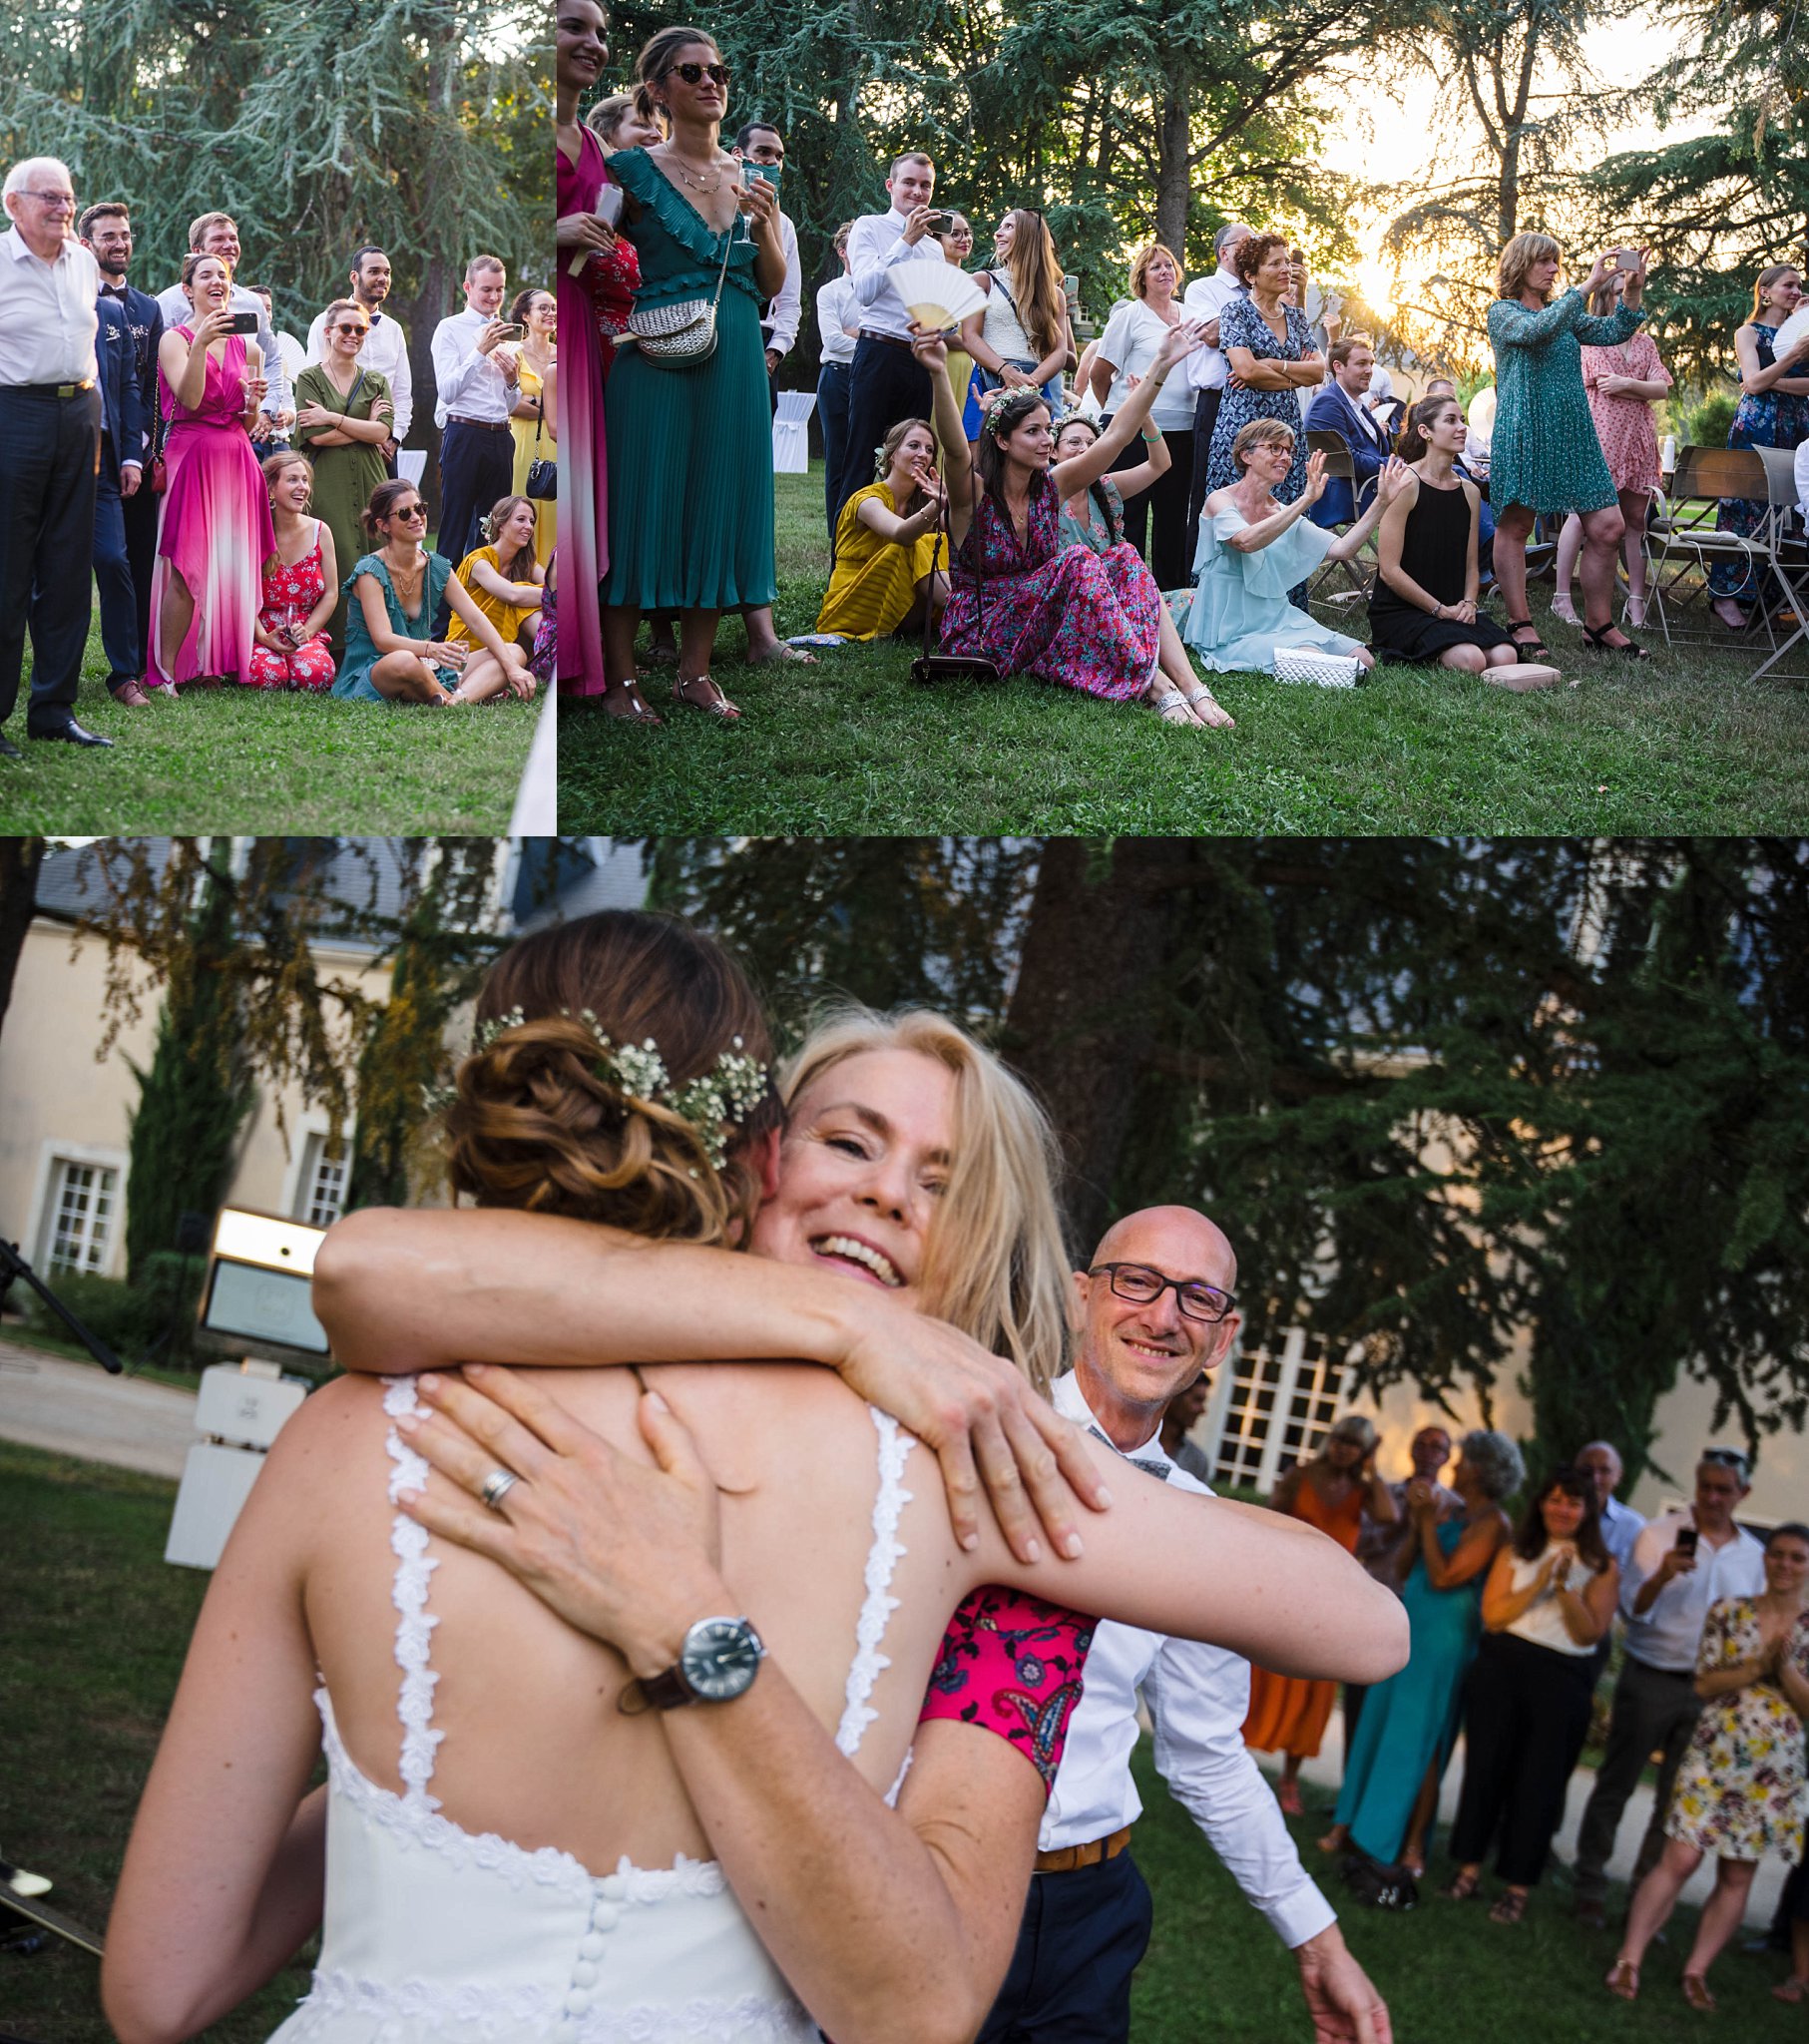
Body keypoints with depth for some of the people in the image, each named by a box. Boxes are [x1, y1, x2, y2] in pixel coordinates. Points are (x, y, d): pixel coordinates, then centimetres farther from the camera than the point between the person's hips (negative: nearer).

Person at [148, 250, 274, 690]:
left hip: (237, 463, 5)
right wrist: (200, 344, -22)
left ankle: (218, 665, 11)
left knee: (234, 566, 2)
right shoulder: (175, 339, 0)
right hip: (191, 459, -5)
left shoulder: (247, 347, 14)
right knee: (188, 567, -12)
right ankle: (166, 671, -7)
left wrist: (255, 401, -4)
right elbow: (189, 399, -15)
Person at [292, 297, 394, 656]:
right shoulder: (310, 378, 5)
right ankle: (334, 646, -8)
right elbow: (316, 435, -8)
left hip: (369, 484, 3)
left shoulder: (375, 381, 15)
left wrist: (332, 418, -8)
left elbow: (384, 432, -2)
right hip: (327, 487, -3)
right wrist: (365, 427, -3)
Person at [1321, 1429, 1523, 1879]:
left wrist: (1427, 1519, -14)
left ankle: (1412, 1845, 3)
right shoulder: (1454, 1512, 12)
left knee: (1419, 1740, -4)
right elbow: (1405, 1563, 11)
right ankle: (1351, 1823, 14)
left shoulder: (1491, 1523, -12)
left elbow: (1444, 1576, -20)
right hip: (1407, 1627, 8)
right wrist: (1416, 1518, -1)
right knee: (1377, 1727, 9)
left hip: (1443, 1641, -8)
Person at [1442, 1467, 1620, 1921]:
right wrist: (1540, 1583, -13)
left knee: (1538, 1783, 1)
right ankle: (1469, 1867, 18)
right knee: (1485, 1767, 6)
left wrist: (1564, 1586, -16)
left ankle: (1517, 1887, 9)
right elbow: (1493, 1615, -2)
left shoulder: (1602, 1568, 3)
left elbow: (1591, 1633, -5)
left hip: (1562, 1682, -2)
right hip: (1501, 1667, 2)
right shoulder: (1515, 1553, 7)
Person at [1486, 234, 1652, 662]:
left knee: (1607, 527, -1)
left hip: (1572, 434, 6)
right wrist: (1590, 285, -22)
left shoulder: (1564, 313, 20)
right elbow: (1538, 329, -20)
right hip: (1523, 433, -6)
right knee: (1515, 526, -1)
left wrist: (1632, 292, -7)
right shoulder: (1503, 313, 0)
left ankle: (1598, 625, 7)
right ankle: (1520, 623, 6)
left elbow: (1611, 333, 8)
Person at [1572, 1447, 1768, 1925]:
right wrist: (1661, 1576, -30)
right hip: (1650, 1681, -3)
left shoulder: (1753, 1555, 7)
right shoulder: (1659, 1533, -5)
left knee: (1678, 1801, 8)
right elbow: (1633, 1608, -11)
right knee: (1615, 1786, 3)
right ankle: (1590, 1890, 13)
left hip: (1708, 1690, 4)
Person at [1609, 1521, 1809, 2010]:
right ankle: (1628, 1961, -4)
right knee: (1679, 1860, -8)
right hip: (1713, 1757, -2)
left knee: (1737, 1876, 6)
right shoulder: (1728, 1611, 0)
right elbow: (1705, 1684, -5)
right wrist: (1759, 1665, -17)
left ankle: (1696, 1971, 17)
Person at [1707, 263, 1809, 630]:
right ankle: (1727, 595, -4)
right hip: (1756, 428, -4)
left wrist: (1773, 381, -9)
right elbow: (1753, 383, -9)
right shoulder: (1748, 332, 5)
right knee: (1746, 508, -6)